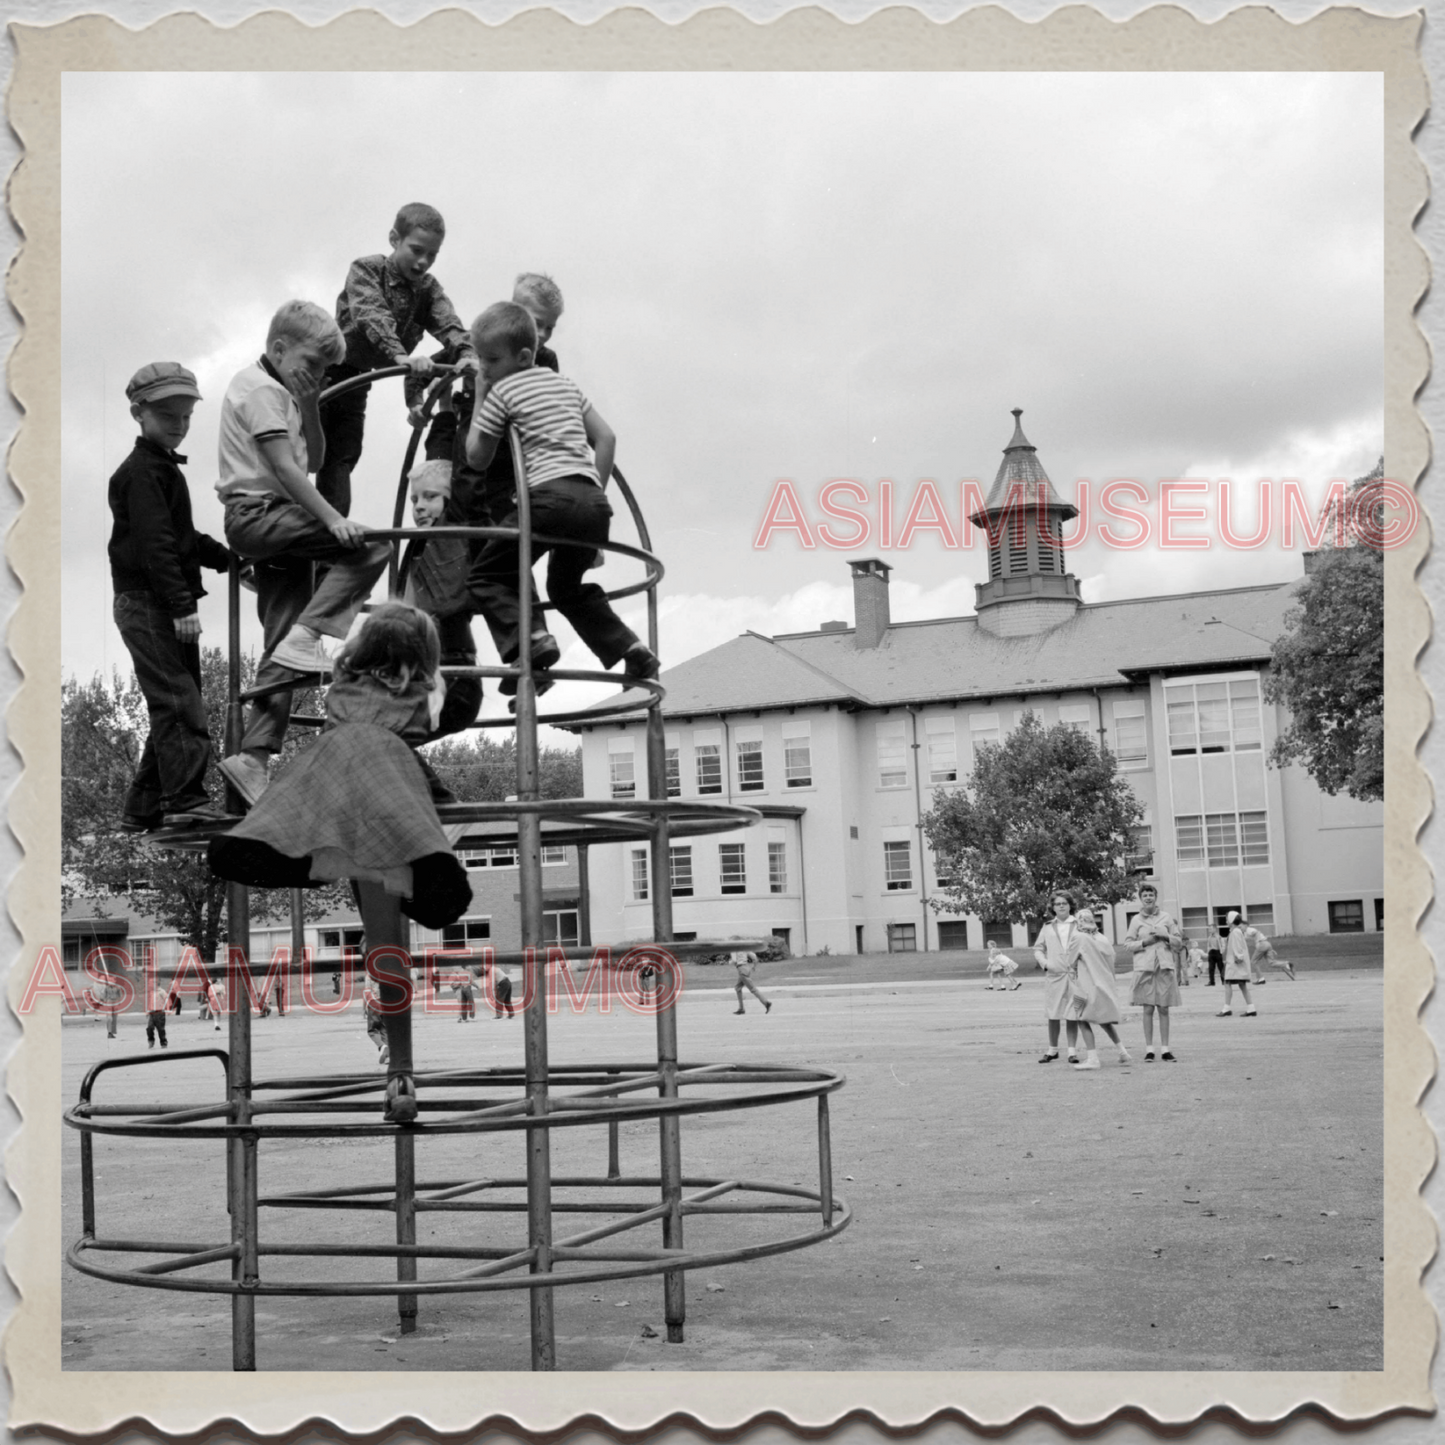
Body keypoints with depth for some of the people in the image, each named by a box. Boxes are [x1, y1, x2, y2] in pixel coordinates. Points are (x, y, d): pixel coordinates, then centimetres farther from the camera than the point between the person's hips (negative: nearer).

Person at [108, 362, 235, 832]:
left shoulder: (164, 468, 21)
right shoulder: (142, 471, -11)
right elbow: (153, 543, -20)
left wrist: (228, 558, 19)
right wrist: (182, 604, -24)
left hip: (165, 605, 10)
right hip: (146, 602, -10)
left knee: (172, 706, 11)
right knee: (180, 703, -14)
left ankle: (142, 810, 16)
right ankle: (188, 801, -15)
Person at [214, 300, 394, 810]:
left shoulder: (280, 392, 23)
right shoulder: (262, 389, -7)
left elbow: (312, 461, 23)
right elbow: (283, 466, -19)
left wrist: (308, 404, 10)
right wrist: (334, 519, -27)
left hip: (273, 523, 10)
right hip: (258, 513, -10)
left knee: (281, 652, 4)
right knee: (371, 546, -23)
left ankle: (254, 756, 2)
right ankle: (304, 636, -24)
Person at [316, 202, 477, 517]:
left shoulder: (428, 289, -1)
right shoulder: (366, 270, -16)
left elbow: (449, 324, -19)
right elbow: (372, 317, -34)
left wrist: (467, 354, -43)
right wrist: (401, 356, -52)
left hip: (356, 381, 5)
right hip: (323, 372, -5)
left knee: (343, 458, 3)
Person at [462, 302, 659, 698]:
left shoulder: (502, 391, 6)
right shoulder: (566, 384, 24)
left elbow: (477, 455, 11)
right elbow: (606, 437, 22)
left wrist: (479, 398, 18)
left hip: (551, 494, -7)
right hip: (595, 501, 7)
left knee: (486, 576, 2)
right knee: (567, 585, 28)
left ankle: (529, 638, -21)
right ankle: (628, 647, 17)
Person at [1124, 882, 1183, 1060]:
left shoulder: (1166, 917, 8)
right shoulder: (1136, 920, 5)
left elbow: (1178, 940, 12)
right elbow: (1128, 944, 5)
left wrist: (1166, 936, -6)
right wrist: (1144, 942, -10)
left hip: (1164, 967, 1)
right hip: (1145, 967, -1)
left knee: (1163, 1009, 2)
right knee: (1148, 1009, -1)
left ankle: (1165, 1049, 7)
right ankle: (1149, 1049, 4)